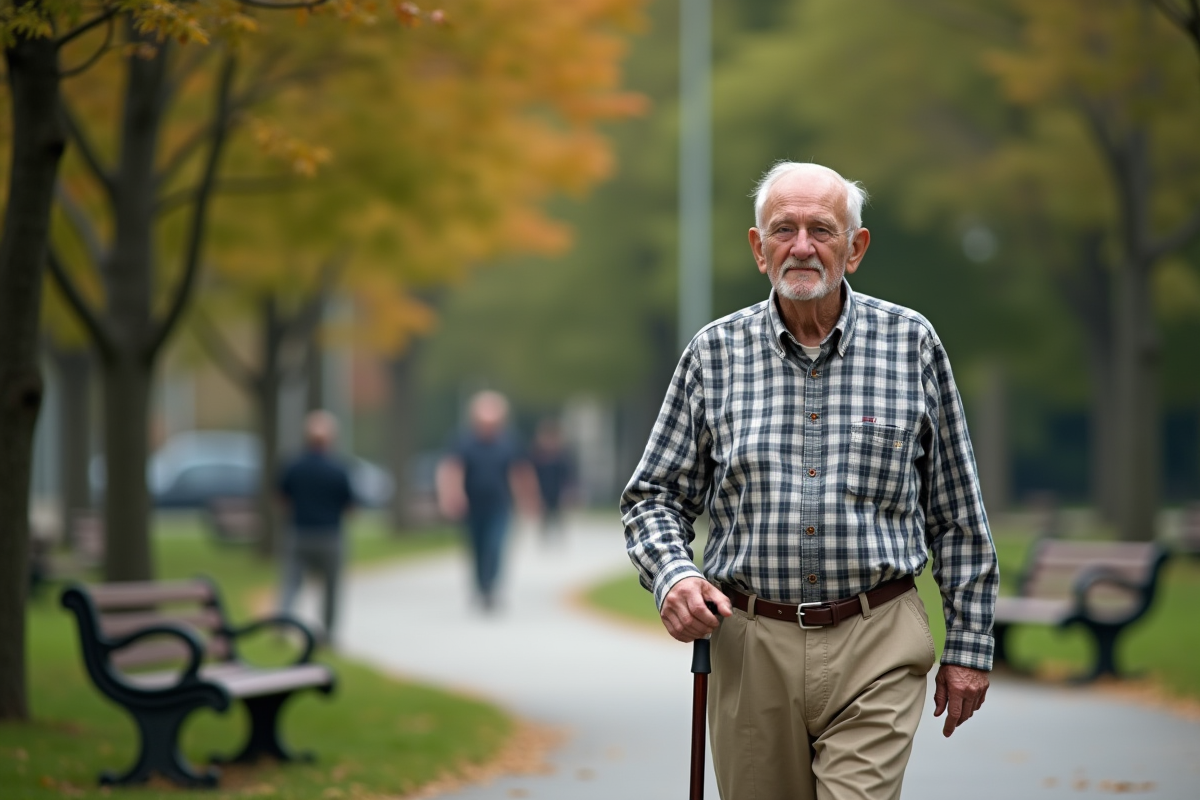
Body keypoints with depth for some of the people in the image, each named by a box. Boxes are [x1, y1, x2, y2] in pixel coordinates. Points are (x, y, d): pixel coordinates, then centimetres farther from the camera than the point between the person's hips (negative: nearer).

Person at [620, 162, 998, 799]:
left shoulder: (911, 345, 3)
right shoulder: (714, 354, 5)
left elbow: (957, 513, 8)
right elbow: (653, 497, 10)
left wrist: (968, 644, 6)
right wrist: (671, 575, -11)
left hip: (875, 650, -2)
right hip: (748, 646, 2)